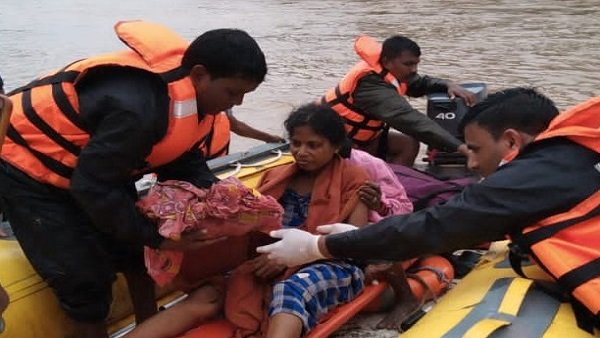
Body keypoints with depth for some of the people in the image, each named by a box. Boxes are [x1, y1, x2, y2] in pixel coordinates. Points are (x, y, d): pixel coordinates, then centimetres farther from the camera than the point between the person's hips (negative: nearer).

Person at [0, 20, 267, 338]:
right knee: (86, 279, -6)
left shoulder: (191, 91, -11)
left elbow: (182, 157, 1)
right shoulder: (138, 107, -40)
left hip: (95, 165, 9)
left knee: (136, 253, 11)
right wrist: (157, 236, -23)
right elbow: (93, 188, -32)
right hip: (29, 165, -8)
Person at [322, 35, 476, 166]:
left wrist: (449, 85, -12)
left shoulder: (390, 71, -5)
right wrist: (459, 146, -48)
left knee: (409, 144, -4)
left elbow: (421, 84, 11)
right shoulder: (371, 84, -32)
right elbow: (410, 119, -43)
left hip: (357, 137, 9)